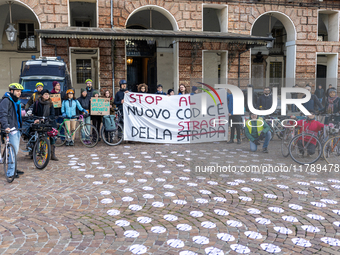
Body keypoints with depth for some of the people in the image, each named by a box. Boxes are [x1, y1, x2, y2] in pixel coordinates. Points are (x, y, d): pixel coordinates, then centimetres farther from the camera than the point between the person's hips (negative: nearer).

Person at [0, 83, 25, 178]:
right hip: (10, 129, -10)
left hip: (16, 128, 10)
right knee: (14, 149, -11)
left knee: (15, 149, 15)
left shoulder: (16, 101, 18)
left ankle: (13, 169, 27)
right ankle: (10, 173, -5)